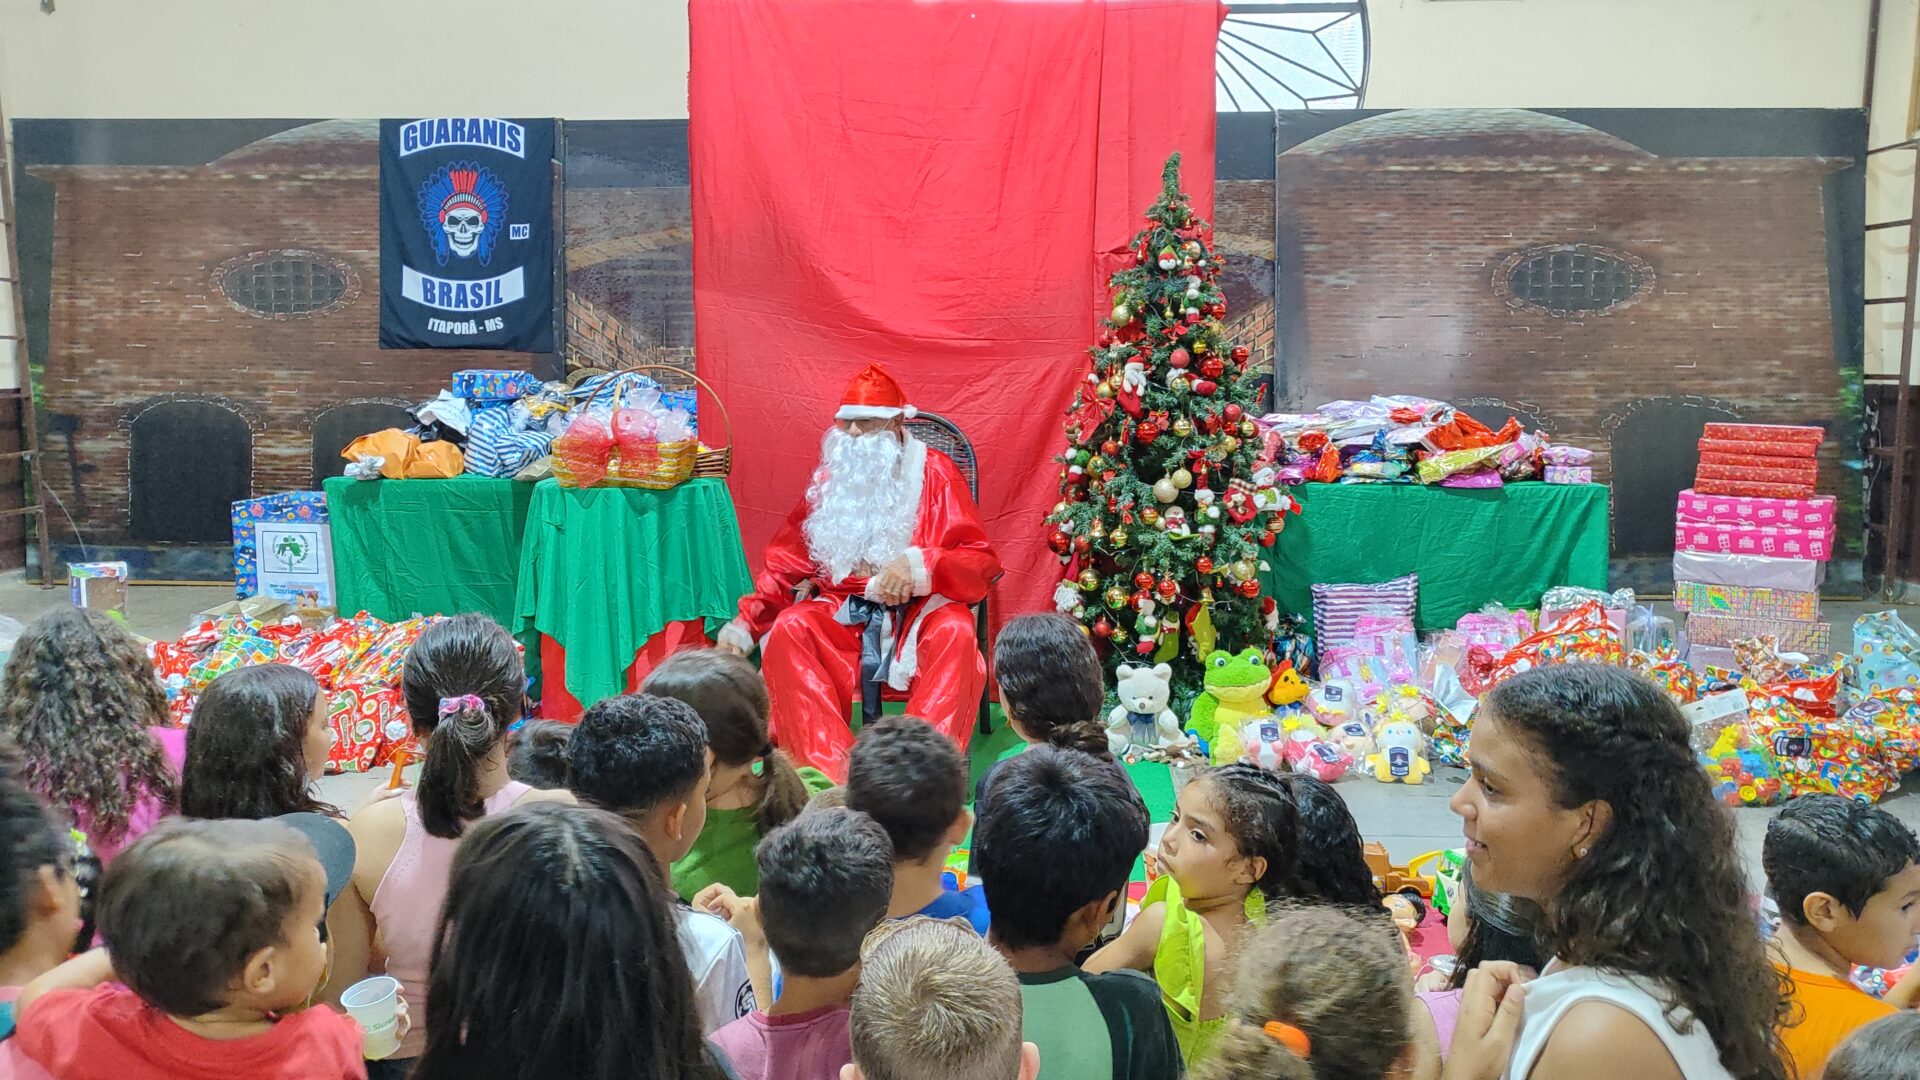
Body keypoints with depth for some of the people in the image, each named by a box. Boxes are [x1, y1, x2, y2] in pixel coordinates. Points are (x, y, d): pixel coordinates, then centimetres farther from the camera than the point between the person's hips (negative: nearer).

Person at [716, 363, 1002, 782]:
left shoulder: (934, 472, 0)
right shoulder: (831, 476, 11)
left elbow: (981, 560, -8)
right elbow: (786, 562, 13)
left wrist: (918, 564, -27)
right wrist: (745, 622, -1)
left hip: (919, 607, -3)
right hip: (844, 609, 3)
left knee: (955, 633, -35)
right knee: (787, 630, -26)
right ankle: (833, 774, -37)